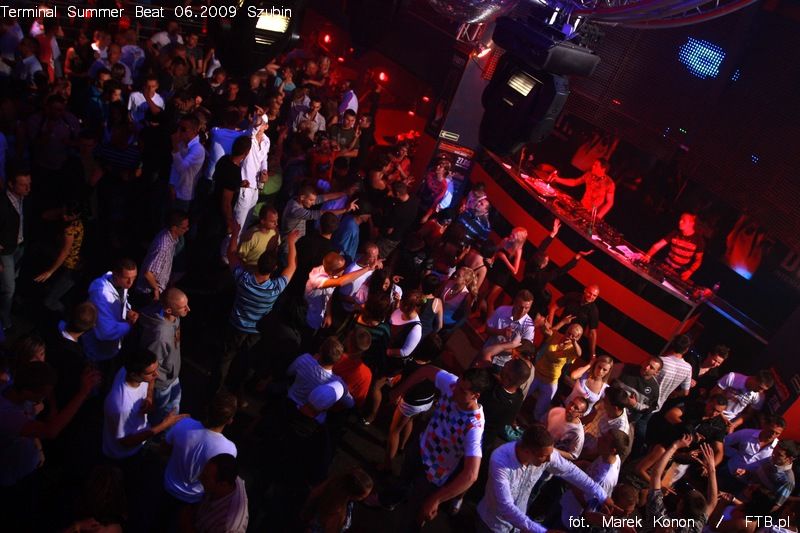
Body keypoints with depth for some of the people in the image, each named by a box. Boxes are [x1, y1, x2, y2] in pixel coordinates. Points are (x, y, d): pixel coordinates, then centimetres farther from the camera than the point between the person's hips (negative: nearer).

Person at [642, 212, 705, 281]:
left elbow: (698, 260, -3)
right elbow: (658, 245, -6)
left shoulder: (698, 240, -8)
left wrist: (690, 271, -20)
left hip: (680, 272, -3)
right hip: (666, 266, 3)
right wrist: (648, 255, -24)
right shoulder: (675, 233, -2)